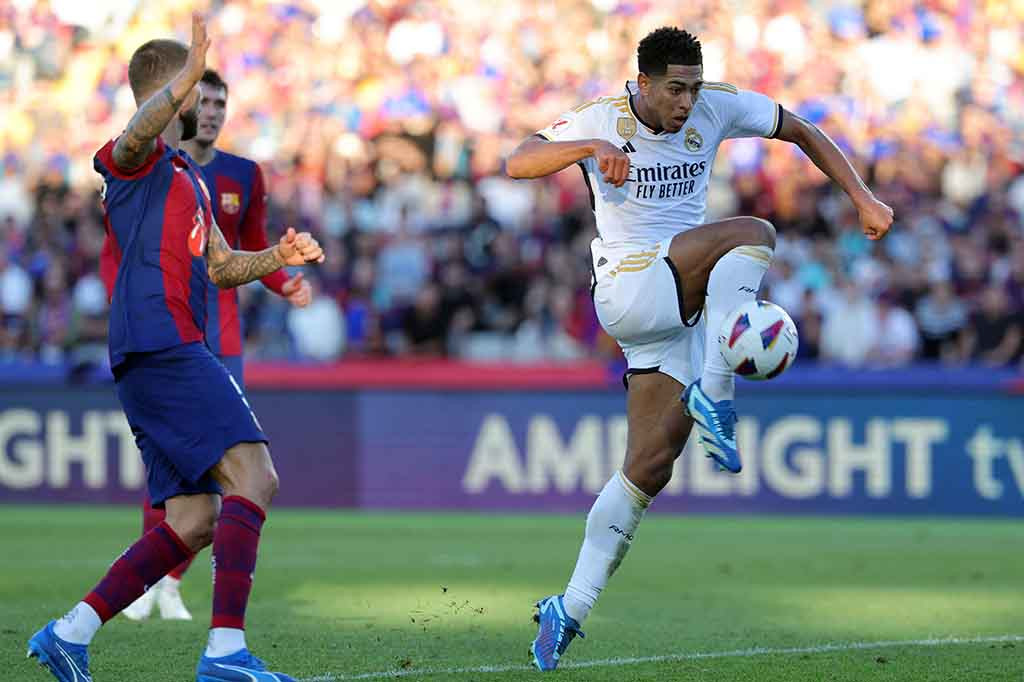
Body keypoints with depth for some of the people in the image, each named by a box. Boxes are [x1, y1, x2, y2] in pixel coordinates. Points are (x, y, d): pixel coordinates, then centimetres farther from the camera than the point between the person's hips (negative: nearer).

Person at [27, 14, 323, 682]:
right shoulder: (136, 160, -2)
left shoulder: (188, 178, 28)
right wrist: (186, 78, -44)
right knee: (254, 477, -21)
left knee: (191, 524, 8)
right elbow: (138, 133, -28)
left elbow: (219, 266, 35)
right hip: (160, 344, -10)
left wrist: (276, 257, 16)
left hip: (170, 355, 10)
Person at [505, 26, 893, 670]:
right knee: (753, 233, -26)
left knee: (651, 466, -4)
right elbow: (518, 163, -18)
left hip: (684, 300, 4)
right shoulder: (601, 119, -8)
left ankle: (569, 609, -1)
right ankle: (714, 397, -29)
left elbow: (804, 132, 12)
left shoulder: (718, 107, 2)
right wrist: (590, 147, -35)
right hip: (626, 289, -4)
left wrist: (864, 198, 4)